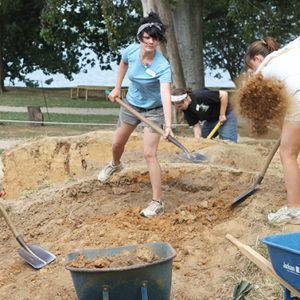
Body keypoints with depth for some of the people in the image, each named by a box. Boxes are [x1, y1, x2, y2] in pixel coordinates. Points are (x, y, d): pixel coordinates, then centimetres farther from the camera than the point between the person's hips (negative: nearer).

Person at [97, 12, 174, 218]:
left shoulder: (162, 66, -31)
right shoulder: (131, 51, -17)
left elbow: (166, 96, -42)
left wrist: (168, 126, -53)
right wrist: (117, 87, 10)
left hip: (153, 110, -5)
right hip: (131, 105, 5)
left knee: (149, 154, -16)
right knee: (117, 144, 20)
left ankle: (157, 203, -11)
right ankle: (116, 164, 58)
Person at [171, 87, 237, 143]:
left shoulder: (200, 95, -31)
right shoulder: (186, 109, -9)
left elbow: (224, 94, -30)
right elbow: (196, 125, -4)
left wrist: (222, 115, -23)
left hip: (225, 118, -7)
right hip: (210, 121, 7)